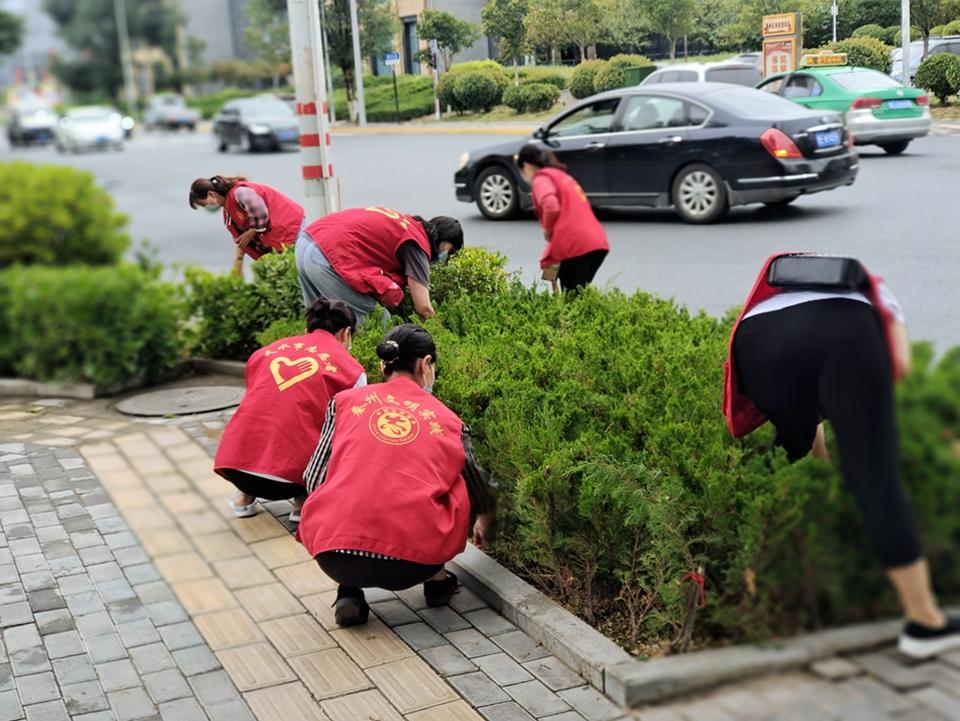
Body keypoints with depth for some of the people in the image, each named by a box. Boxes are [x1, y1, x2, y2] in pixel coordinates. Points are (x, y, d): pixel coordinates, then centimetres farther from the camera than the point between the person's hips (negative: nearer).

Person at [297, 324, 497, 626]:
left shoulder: (344, 401, 13)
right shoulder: (449, 421, 15)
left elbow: (314, 479, 14)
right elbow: (483, 494, 31)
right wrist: (483, 526, 54)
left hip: (334, 558, 0)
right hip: (413, 564, 0)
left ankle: (349, 592, 17)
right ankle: (437, 580, 27)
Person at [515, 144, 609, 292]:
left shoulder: (541, 177, 3)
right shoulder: (561, 175, 30)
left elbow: (551, 207, -15)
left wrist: (547, 231, 1)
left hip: (575, 245, -8)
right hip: (597, 243, 8)